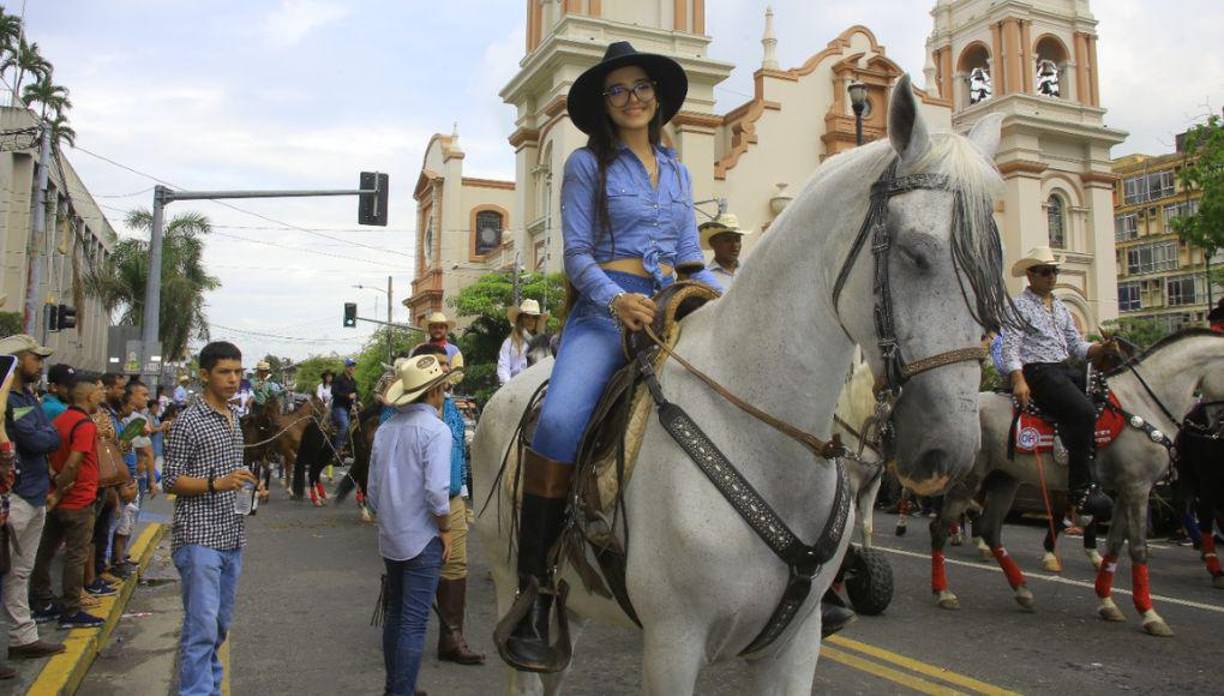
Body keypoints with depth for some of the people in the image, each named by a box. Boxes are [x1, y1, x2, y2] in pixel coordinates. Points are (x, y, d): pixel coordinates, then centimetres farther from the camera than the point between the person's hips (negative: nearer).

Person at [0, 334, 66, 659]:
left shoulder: (30, 397, 14)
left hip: (35, 495, 9)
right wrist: (46, 435, -1)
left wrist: (42, 436, -7)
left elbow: (53, 438, 11)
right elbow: (37, 442, -20)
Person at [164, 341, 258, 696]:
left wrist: (249, 487, 8)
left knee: (221, 623, 15)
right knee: (202, 625, -9)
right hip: (198, 537, -7)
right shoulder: (188, 421, -9)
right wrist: (217, 483, -23)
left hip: (232, 537, 7)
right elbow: (172, 480, -10)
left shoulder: (234, 419, 15)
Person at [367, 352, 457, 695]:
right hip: (423, 538, -7)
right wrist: (446, 529, -9)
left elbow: (372, 489, 11)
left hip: (390, 538, 7)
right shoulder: (436, 430, -15)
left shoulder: (385, 429, 6)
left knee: (394, 614, 18)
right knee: (414, 623, -1)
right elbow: (436, 491, -23)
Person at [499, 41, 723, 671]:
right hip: (605, 307, -4)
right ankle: (533, 602, -23)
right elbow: (576, 252, 0)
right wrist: (616, 299, -19)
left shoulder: (678, 173, 22)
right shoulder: (587, 164, 9)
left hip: (672, 306, 5)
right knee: (560, 422, -31)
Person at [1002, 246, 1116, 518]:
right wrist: (1019, 381, -24)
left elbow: (1077, 346, 20)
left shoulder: (1060, 307, 22)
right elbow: (1010, 348, -11)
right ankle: (1081, 489, -23)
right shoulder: (1020, 305, -1)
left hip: (1066, 369, 8)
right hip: (1037, 372, -8)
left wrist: (1101, 348, -1)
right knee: (1084, 412, -27)